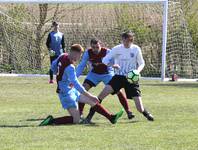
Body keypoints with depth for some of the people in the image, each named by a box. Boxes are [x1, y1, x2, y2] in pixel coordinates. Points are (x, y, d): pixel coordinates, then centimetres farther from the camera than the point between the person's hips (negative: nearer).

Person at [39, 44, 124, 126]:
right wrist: (90, 96, -28)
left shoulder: (63, 56, -1)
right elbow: (76, 84, -30)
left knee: (92, 101, 15)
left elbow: (53, 67, 16)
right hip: (66, 94, -11)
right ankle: (51, 121, -11)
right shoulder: (70, 67, -27)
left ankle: (111, 117, 21)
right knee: (76, 120, -13)